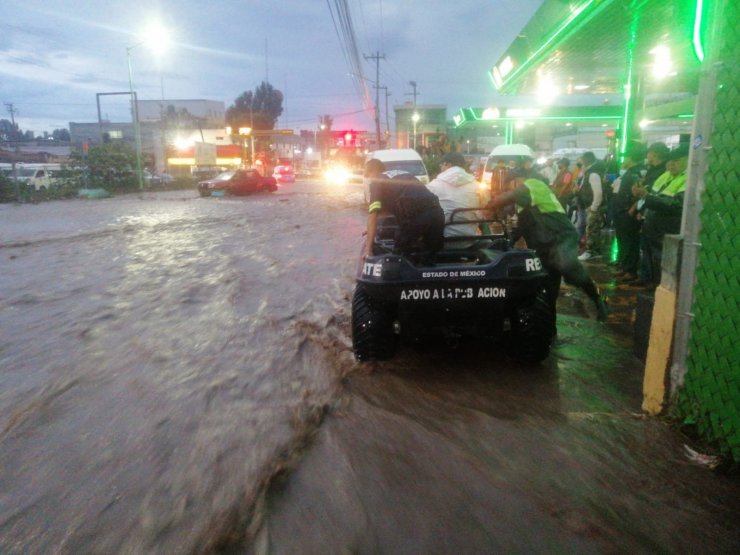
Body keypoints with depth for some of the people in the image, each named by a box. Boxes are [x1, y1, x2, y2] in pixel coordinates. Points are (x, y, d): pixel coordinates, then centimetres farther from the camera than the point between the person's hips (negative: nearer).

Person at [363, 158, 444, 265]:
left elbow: (373, 215, 2)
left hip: (413, 215, -7)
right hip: (436, 212, 7)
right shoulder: (403, 174, 36)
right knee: (428, 259, 23)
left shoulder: (377, 181, 14)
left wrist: (368, 248, -1)